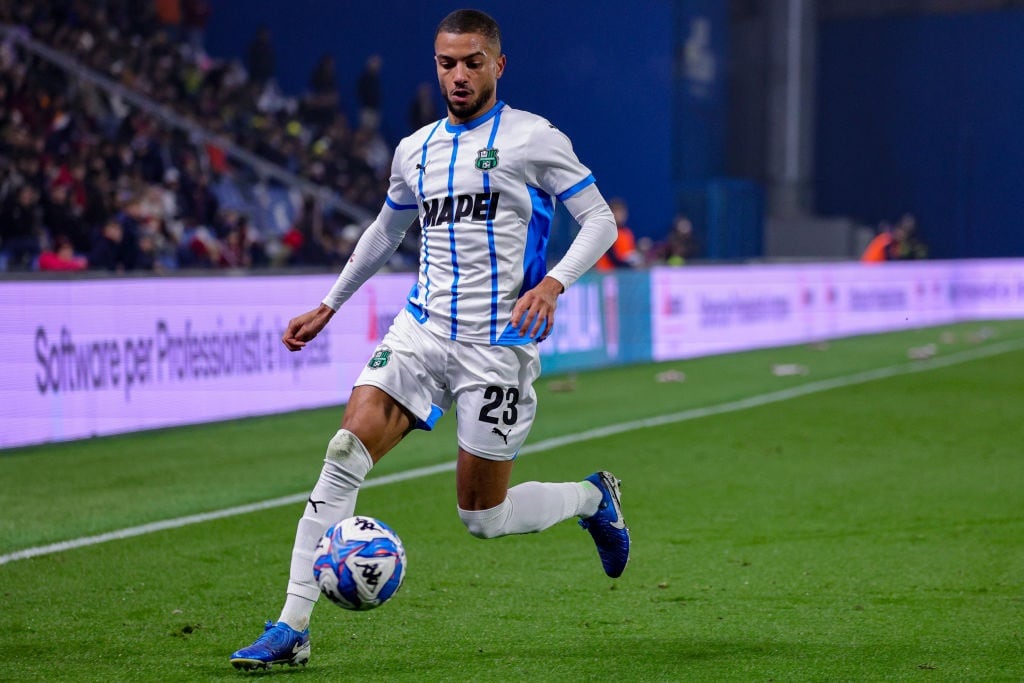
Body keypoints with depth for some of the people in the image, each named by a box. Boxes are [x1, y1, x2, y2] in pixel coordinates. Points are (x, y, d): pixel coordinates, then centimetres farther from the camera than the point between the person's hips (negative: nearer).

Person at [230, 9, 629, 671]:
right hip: (422, 329, 4)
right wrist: (329, 306, 29)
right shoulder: (415, 150, 12)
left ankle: (593, 498, 32)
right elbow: (385, 231, 29)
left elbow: (600, 221, -3)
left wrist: (554, 282, -20)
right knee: (346, 451, -17)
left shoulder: (533, 138, -3)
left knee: (483, 517, 1)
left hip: (499, 344, -4)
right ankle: (293, 628, -15)